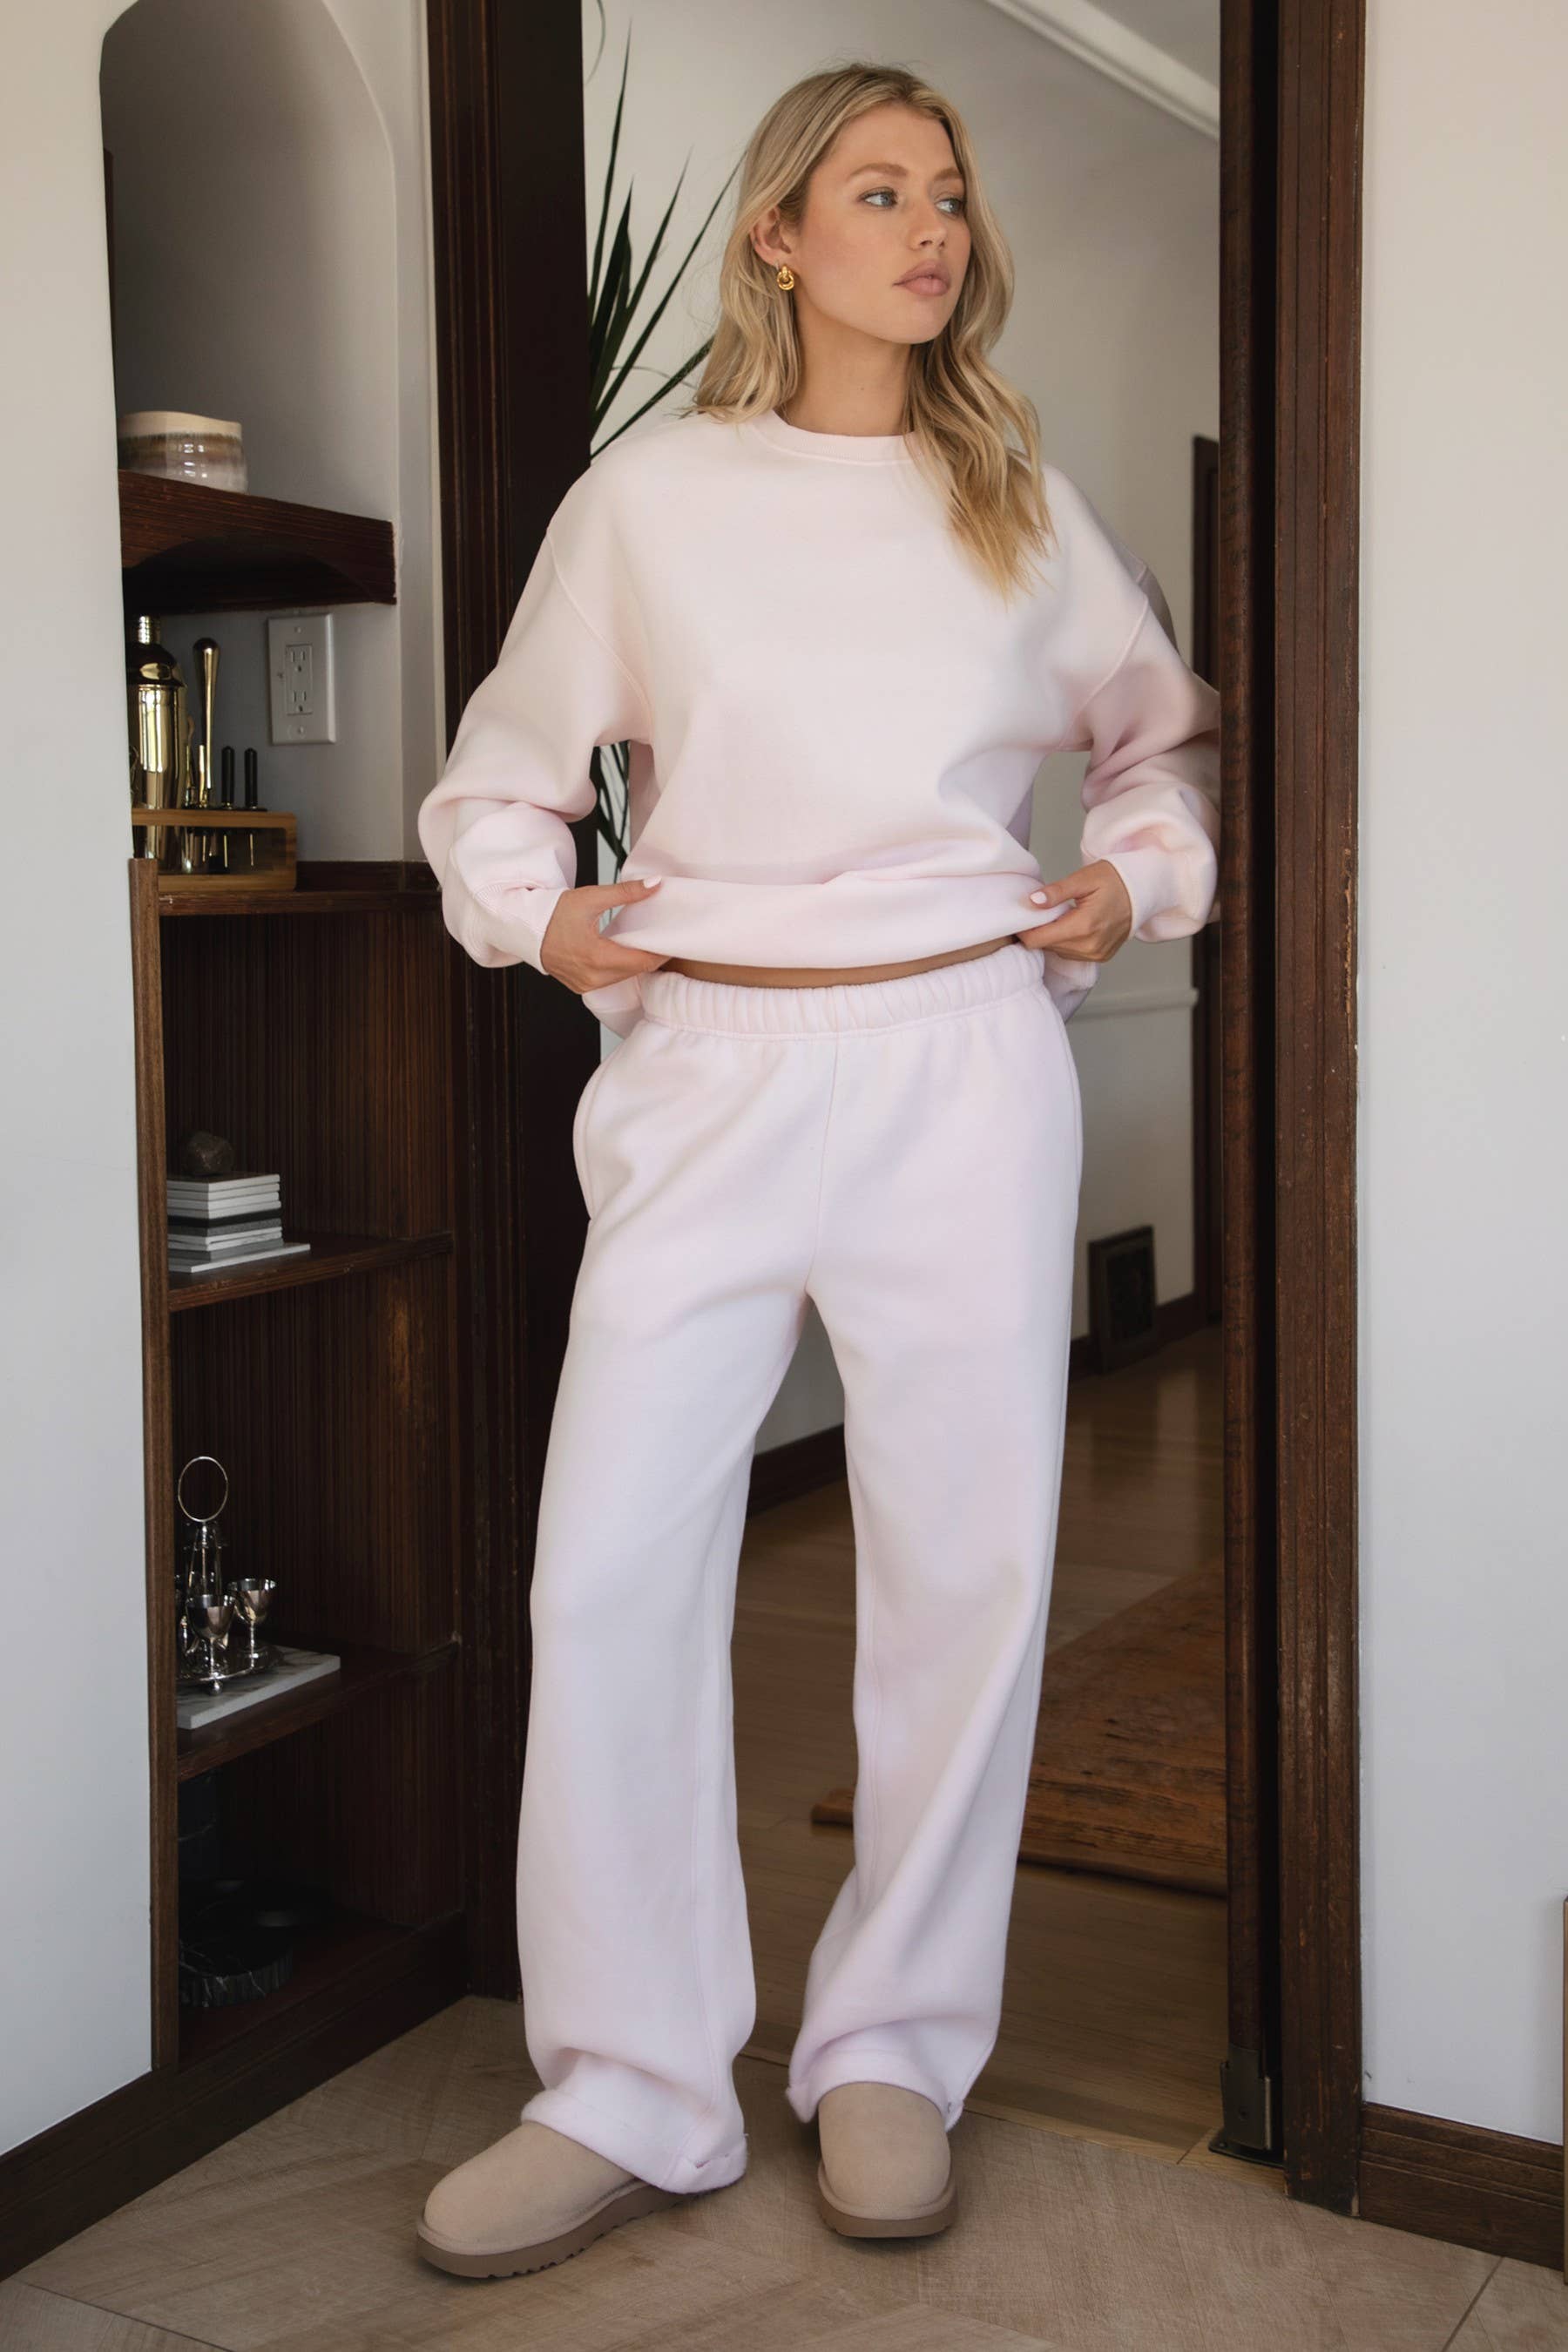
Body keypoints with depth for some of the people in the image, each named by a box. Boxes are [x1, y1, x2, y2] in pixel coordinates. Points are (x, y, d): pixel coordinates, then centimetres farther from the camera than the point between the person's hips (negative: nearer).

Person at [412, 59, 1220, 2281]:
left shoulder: (1028, 505, 12)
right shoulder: (650, 493, 7)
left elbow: (1170, 731, 26)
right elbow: (500, 776, 16)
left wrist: (1138, 878, 9)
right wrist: (537, 910, -1)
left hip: (965, 1061, 1)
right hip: (709, 1070, -1)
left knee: (966, 1560, 2)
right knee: (610, 1566, -6)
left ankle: (894, 2052, 20)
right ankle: (631, 2093, 9)